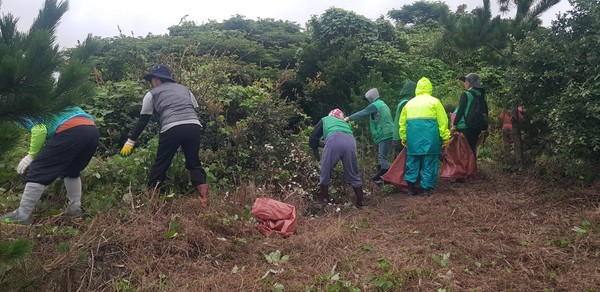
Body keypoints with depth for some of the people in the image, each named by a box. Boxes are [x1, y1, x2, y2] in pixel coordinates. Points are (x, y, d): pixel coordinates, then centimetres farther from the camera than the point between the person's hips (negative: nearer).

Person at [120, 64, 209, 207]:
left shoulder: (152, 94, 18)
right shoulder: (184, 88, 28)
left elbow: (143, 120, 18)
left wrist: (130, 142, 25)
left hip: (172, 129, -3)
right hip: (194, 126, 3)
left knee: (160, 164, 11)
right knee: (194, 163, 14)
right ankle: (204, 200, 5)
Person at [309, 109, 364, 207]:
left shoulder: (325, 120, 36)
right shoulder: (345, 123, 44)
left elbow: (313, 139, 33)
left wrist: (318, 145, 53)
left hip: (334, 140, -3)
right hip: (350, 141, 3)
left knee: (326, 171, 16)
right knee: (353, 174, 18)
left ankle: (324, 198, 27)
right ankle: (361, 201, 24)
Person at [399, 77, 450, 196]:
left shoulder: (409, 103, 12)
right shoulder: (434, 101, 0)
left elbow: (402, 122, 14)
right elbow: (442, 121, -4)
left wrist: (403, 137, 22)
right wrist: (445, 137, 0)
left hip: (413, 138, 4)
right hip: (430, 138, -3)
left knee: (412, 161, 11)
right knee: (429, 163, 5)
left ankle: (411, 188, 12)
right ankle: (427, 188, 8)